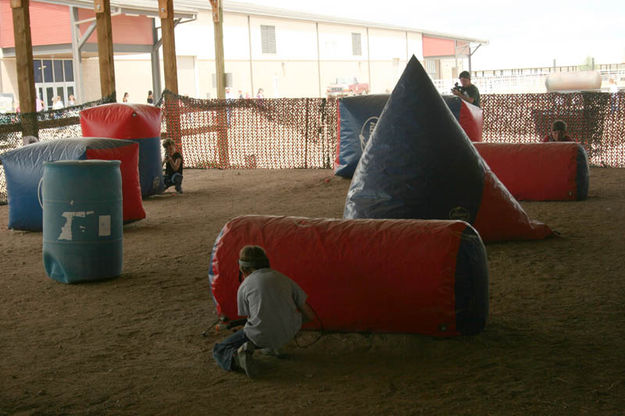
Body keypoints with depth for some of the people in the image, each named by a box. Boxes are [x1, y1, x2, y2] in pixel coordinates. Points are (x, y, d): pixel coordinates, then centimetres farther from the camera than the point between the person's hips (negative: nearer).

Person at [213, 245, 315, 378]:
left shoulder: (244, 286, 3)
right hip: (290, 333, 4)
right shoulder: (284, 279, 10)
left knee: (220, 351, 17)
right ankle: (272, 347, 27)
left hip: (260, 336, -4)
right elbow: (309, 315, 11)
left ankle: (238, 357, -15)